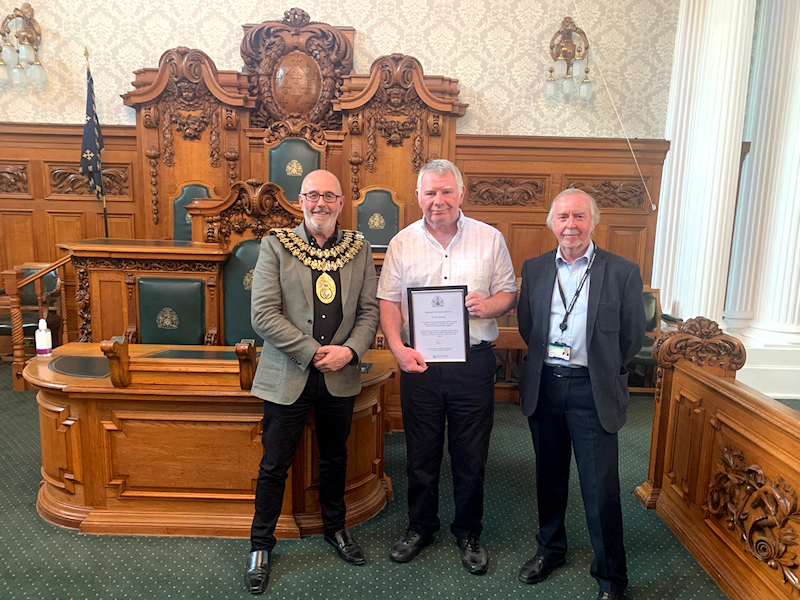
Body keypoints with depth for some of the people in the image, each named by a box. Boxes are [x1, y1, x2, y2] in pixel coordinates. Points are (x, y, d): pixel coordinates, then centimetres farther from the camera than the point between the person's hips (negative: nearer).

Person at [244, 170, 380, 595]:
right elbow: (263, 314, -13)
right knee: (275, 464, 9)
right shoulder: (275, 245, -5)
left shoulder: (359, 249, 3)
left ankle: (335, 528, 41)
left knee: (335, 459, 19)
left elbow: (370, 310, 3)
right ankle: (261, 545, 29)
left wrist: (349, 350, -14)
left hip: (341, 377, 3)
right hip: (287, 376, -2)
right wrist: (314, 352, -17)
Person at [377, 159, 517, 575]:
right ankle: (420, 527, 34)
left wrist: (488, 306, -17)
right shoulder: (402, 243, 4)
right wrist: (398, 348, -12)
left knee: (471, 455, 10)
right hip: (419, 363, 1)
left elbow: (509, 293, 5)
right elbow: (388, 301, 2)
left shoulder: (489, 239, 2)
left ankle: (468, 532, 32)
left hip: (473, 360, 0)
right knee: (421, 452, 13)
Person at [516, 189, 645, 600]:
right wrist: (544, 364, 8)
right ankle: (550, 549, 38)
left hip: (592, 389, -3)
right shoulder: (534, 268, 5)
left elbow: (633, 334, 1)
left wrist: (604, 372, 5)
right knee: (549, 474, 17)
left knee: (601, 485, 2)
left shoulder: (622, 271, -4)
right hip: (544, 384, 3)